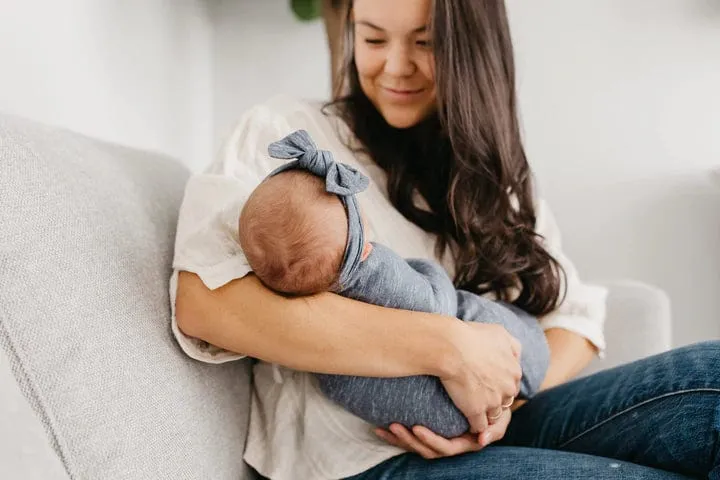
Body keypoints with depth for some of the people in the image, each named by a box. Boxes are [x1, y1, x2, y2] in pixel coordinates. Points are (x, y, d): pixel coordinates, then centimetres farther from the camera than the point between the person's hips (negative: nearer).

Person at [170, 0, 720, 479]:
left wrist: (504, 392, -14)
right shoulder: (286, 133, -3)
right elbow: (201, 301, -20)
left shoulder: (499, 177, 16)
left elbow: (574, 320, 9)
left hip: (489, 432, 6)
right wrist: (447, 346, -23)